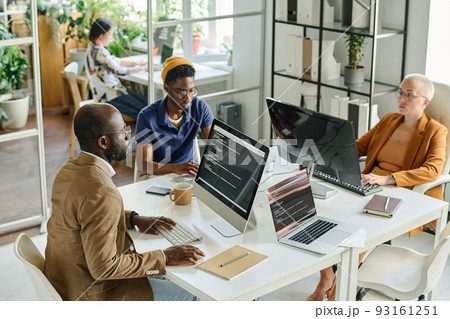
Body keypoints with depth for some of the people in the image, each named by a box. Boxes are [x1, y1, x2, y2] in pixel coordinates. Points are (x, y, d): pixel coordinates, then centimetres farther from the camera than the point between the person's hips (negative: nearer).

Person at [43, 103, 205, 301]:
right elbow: (104, 267, -29)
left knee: (165, 277, 24)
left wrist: (133, 219, 8)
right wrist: (163, 258, -20)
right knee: (187, 298, 3)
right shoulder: (101, 193, -32)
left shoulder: (70, 169, -2)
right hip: (90, 294, -9)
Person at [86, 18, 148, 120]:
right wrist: (142, 68, -5)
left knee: (146, 102, 7)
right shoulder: (99, 52, -22)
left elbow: (115, 61, 15)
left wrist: (137, 63, 10)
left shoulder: (93, 47, 9)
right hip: (109, 96, -10)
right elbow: (118, 70, -15)